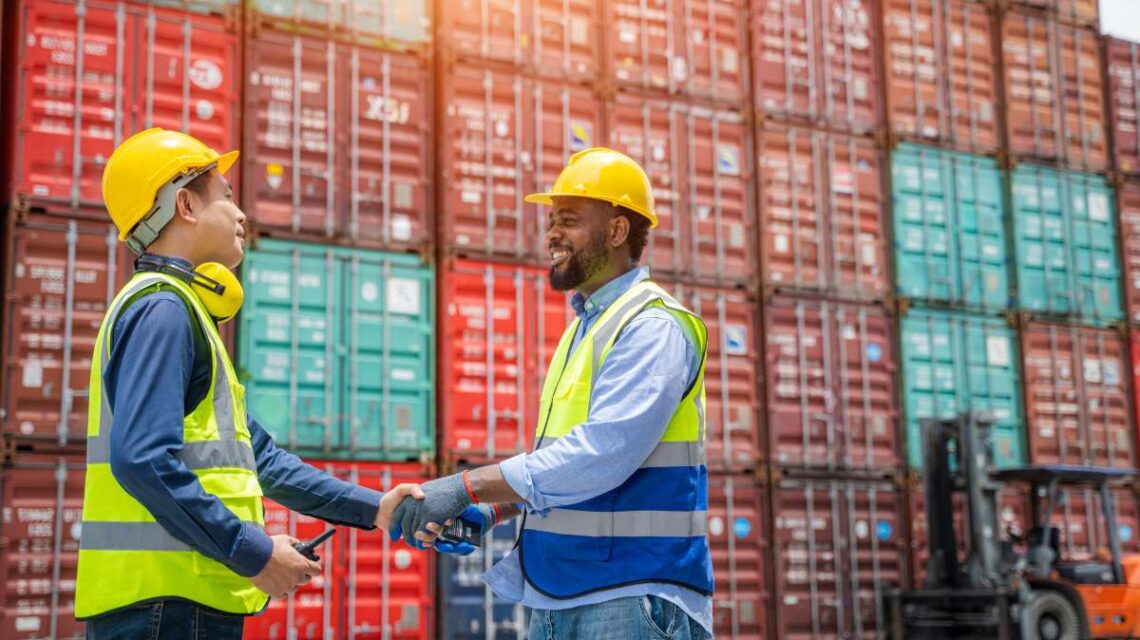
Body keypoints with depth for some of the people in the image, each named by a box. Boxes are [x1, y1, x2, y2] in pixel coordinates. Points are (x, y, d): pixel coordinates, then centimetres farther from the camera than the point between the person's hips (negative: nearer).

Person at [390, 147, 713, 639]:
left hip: (631, 599, -8)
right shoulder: (583, 328, 17)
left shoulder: (653, 326, -12)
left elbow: (602, 451, -25)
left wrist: (467, 488, -24)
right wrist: (492, 511, 3)